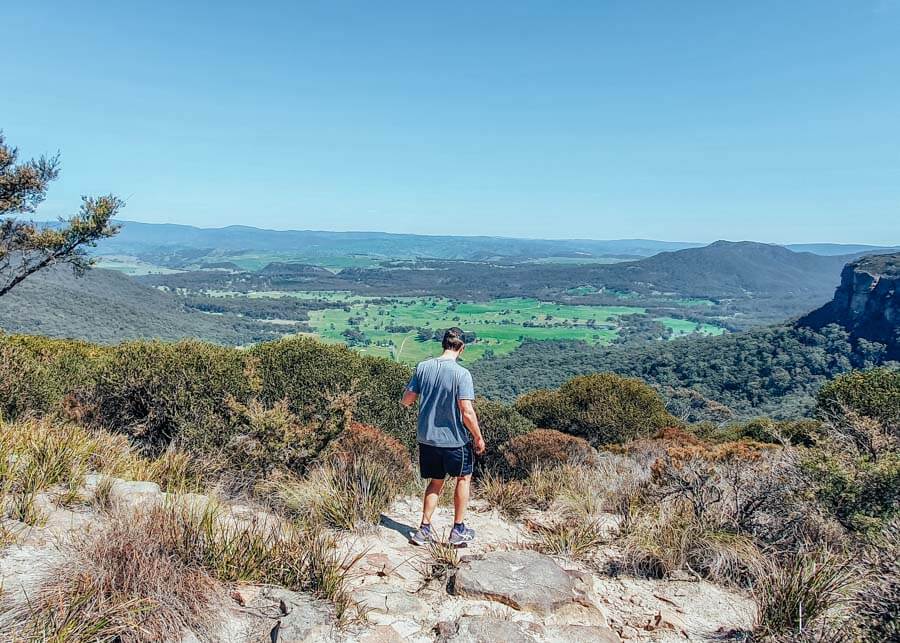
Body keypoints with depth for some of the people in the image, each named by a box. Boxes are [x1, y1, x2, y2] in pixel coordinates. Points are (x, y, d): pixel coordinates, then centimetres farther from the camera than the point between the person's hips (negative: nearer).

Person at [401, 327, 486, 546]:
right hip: (455, 439, -4)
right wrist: (478, 438, -7)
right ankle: (458, 530, 24)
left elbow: (406, 401, 2)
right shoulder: (461, 374, -18)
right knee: (463, 478, 19)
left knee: (436, 482, 21)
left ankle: (424, 530, 21)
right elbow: (467, 412, -20)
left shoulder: (423, 368, -4)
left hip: (427, 438, 4)